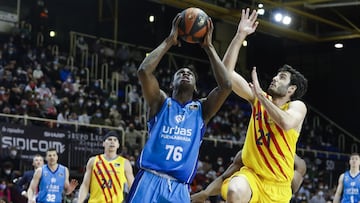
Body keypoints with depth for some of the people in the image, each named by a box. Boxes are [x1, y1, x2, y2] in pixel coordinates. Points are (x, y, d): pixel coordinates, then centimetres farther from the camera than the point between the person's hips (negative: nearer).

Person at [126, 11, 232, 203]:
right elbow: (144, 71, -5)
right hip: (150, 181, -2)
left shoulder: (201, 109, 17)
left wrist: (208, 47, 5)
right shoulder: (161, 102, 12)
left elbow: (226, 86, 1)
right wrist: (170, 40, 0)